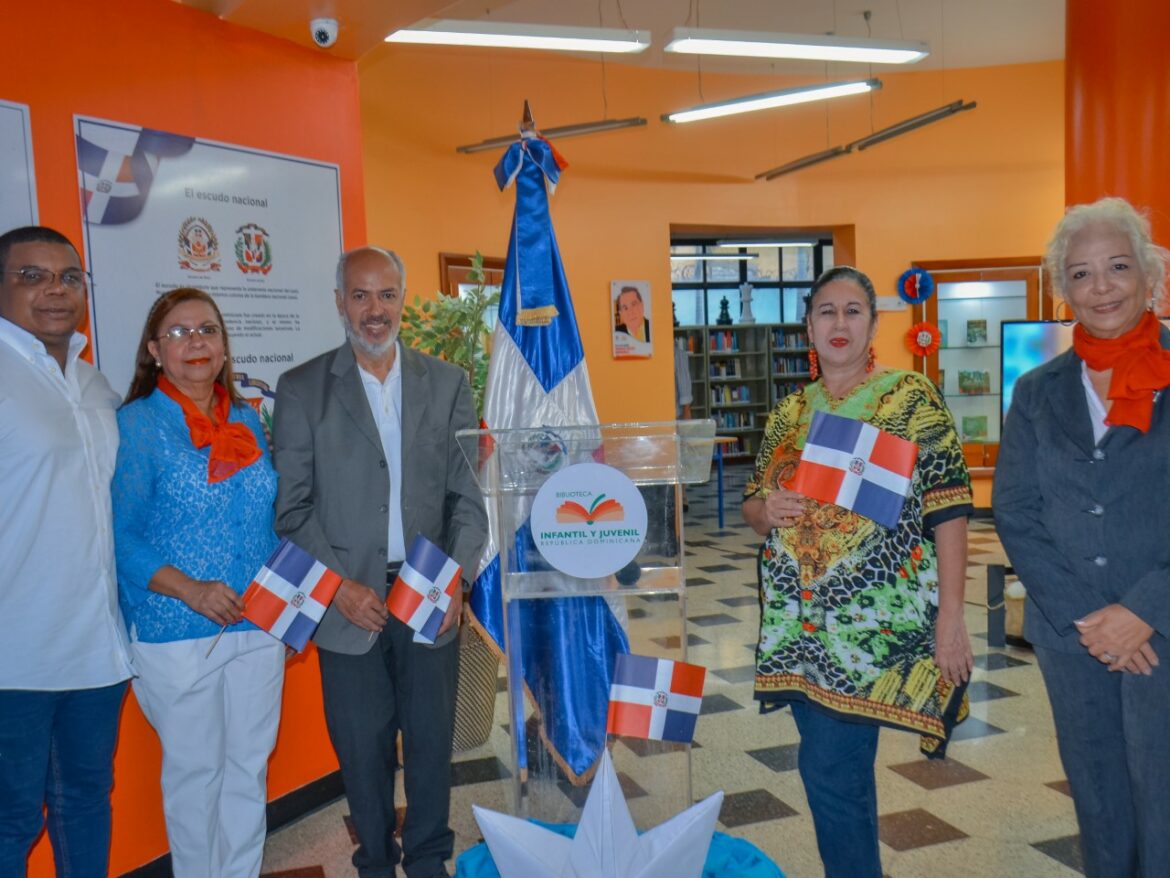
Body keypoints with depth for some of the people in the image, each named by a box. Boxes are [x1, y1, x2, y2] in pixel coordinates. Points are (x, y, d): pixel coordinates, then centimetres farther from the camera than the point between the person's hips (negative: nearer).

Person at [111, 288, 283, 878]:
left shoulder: (247, 421, 8)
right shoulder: (136, 424, -6)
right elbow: (120, 534, -10)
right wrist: (191, 590, -21)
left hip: (259, 625, 4)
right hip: (177, 633, -4)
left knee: (250, 764, 13)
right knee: (195, 769, 9)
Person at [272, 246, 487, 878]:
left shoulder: (447, 383, 5)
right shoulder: (301, 389, 0)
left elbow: (469, 495, 3)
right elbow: (292, 507, -2)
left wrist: (456, 578, -9)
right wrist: (340, 586, -11)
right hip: (349, 605, -1)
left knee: (432, 743, 12)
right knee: (362, 750, 11)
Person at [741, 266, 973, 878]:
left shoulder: (912, 398, -4)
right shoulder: (790, 412, 10)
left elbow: (948, 511, -9)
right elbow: (752, 509, 14)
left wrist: (950, 617, -14)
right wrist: (767, 510, -10)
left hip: (876, 620, -5)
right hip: (798, 621, 5)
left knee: (829, 769, -5)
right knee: (841, 769, 15)